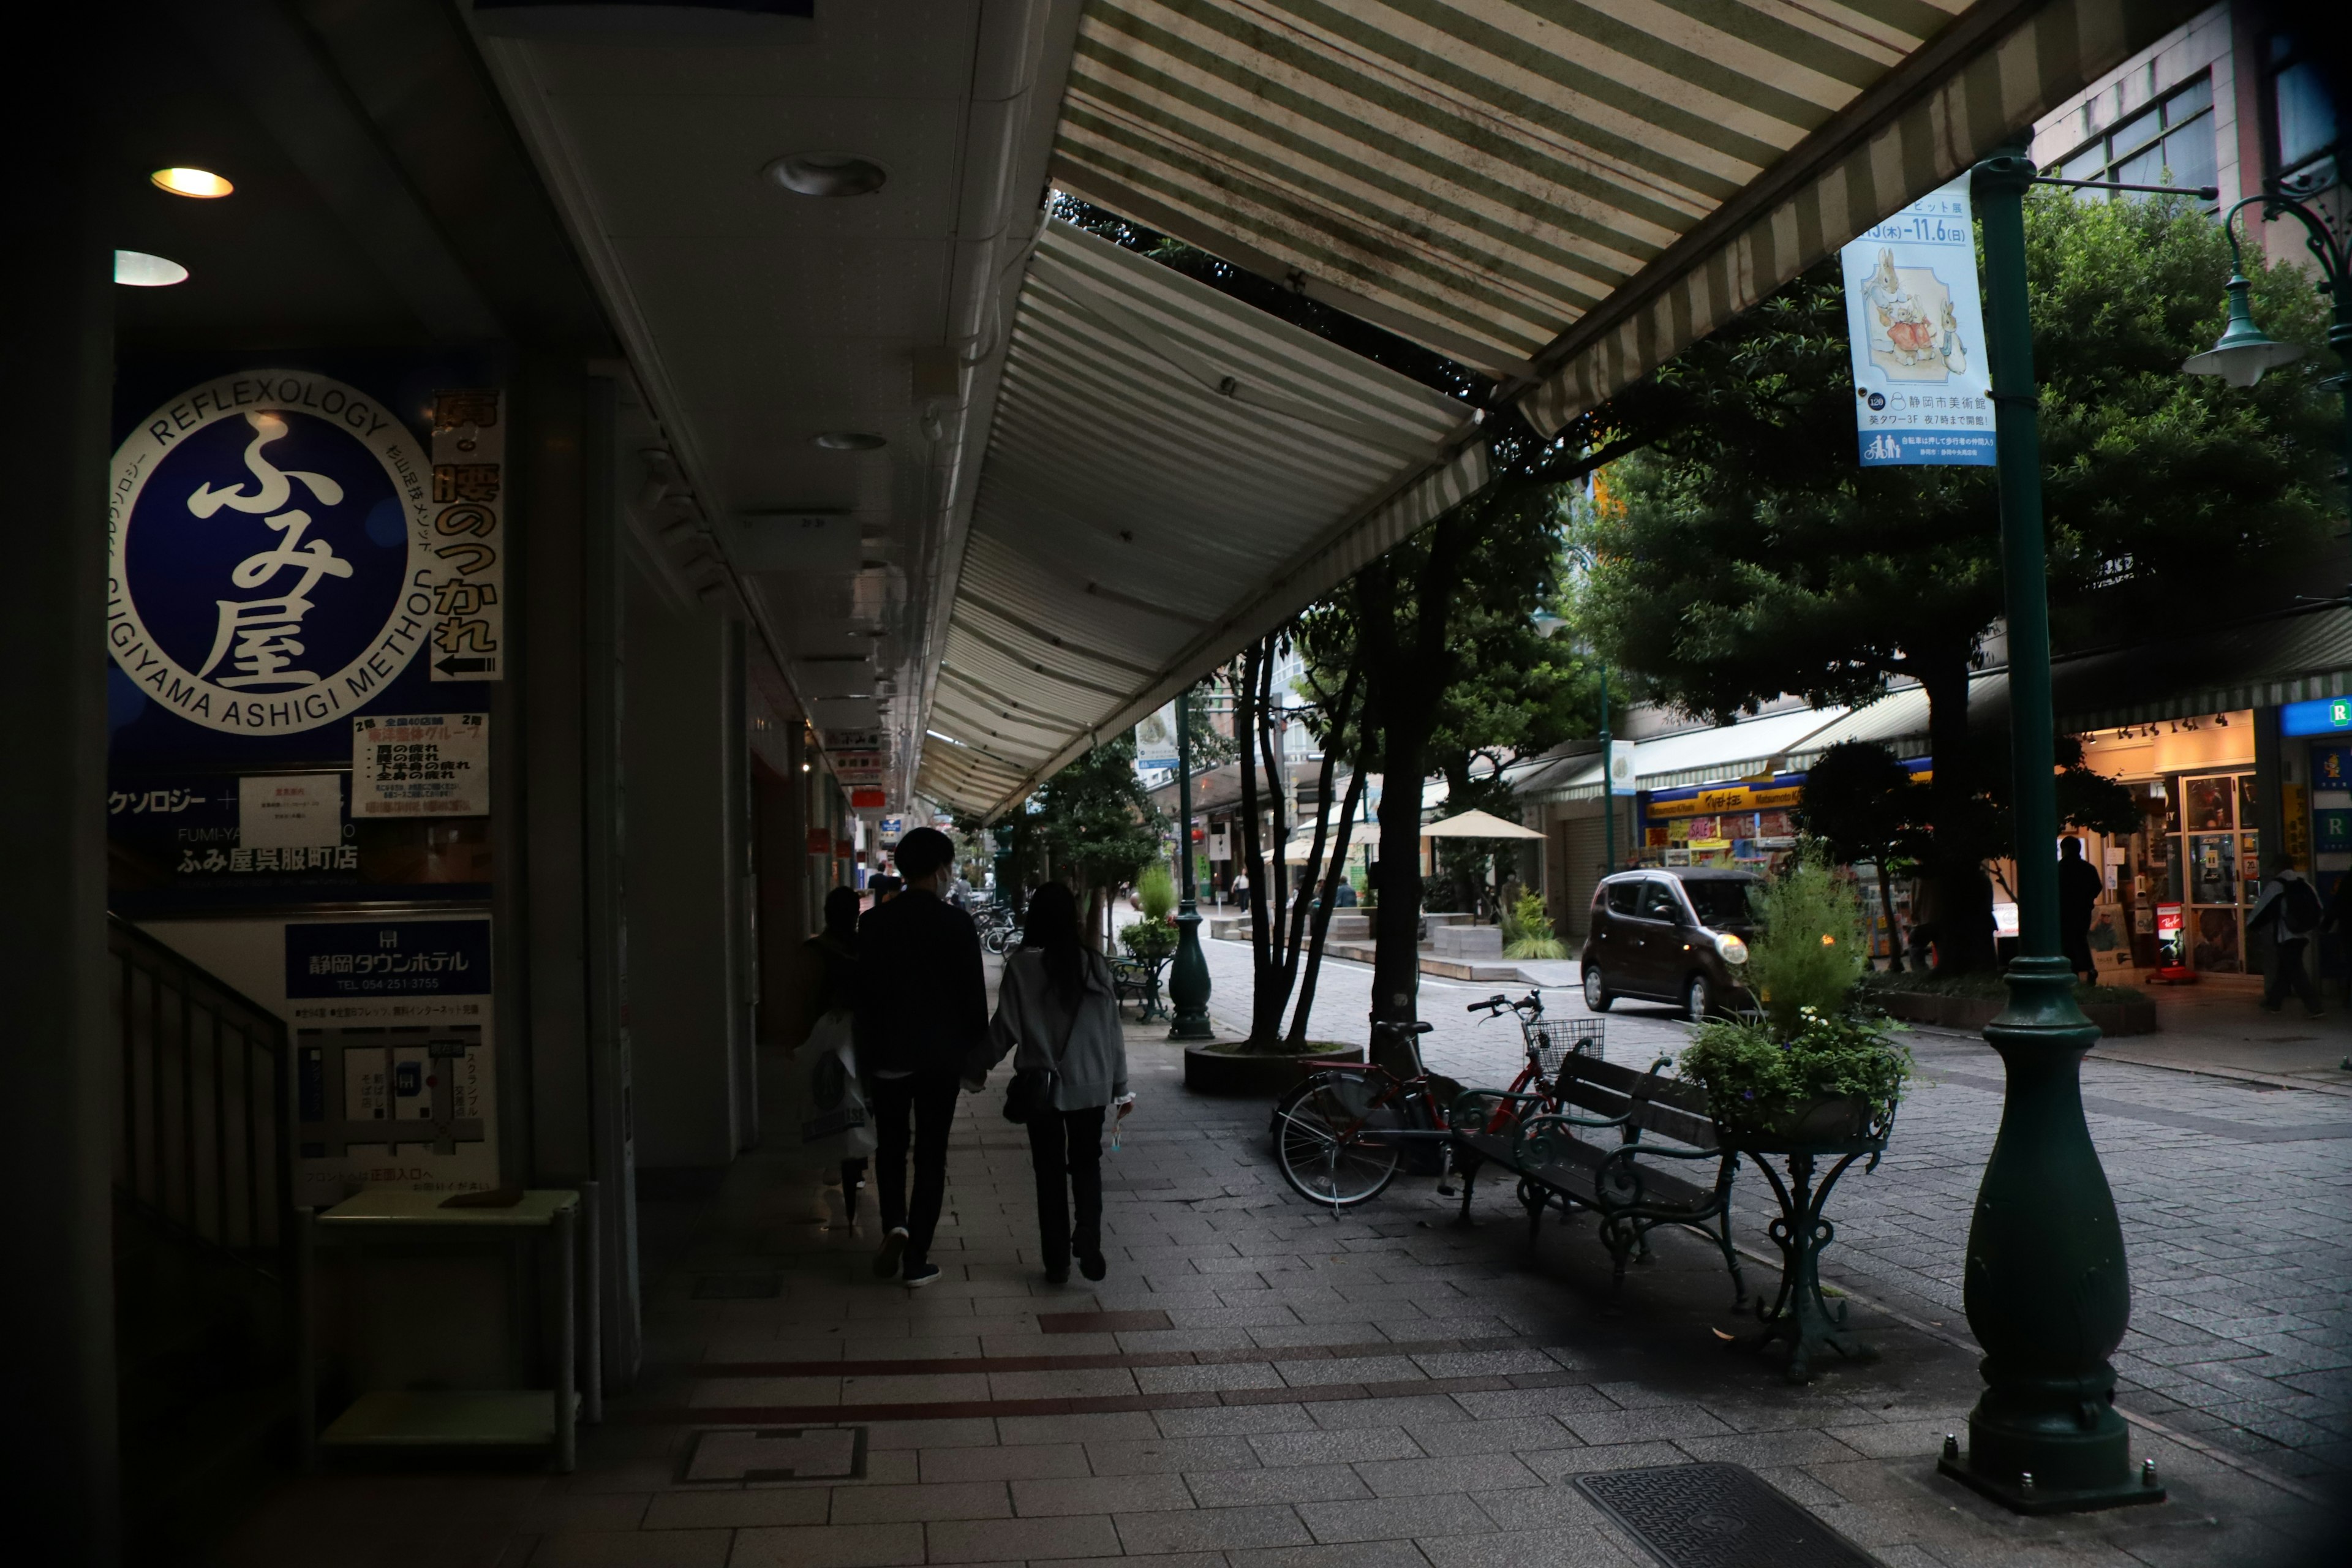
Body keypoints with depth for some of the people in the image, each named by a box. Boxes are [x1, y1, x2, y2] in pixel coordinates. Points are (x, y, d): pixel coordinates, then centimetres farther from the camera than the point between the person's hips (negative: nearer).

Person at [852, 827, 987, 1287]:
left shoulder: (874, 922, -2)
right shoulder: (956, 923, -10)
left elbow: (863, 994, 3)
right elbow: (973, 995, -7)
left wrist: (865, 1057, 11)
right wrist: (976, 1050, 6)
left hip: (887, 1054, 2)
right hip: (940, 1055, -2)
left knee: (890, 1146, 18)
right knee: (930, 1153, 6)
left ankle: (895, 1224, -3)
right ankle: (917, 1258, 8)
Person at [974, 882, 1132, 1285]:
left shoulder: (1021, 965, -11)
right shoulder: (1095, 964, -4)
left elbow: (1005, 1026, -7)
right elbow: (1112, 1029, 0)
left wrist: (981, 1066, 10)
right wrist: (1121, 1085, 9)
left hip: (1041, 1085, -1)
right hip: (1091, 1085, 2)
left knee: (1050, 1170, 10)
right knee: (1087, 1164, 15)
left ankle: (1057, 1262, 12)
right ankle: (1089, 1244, -3)